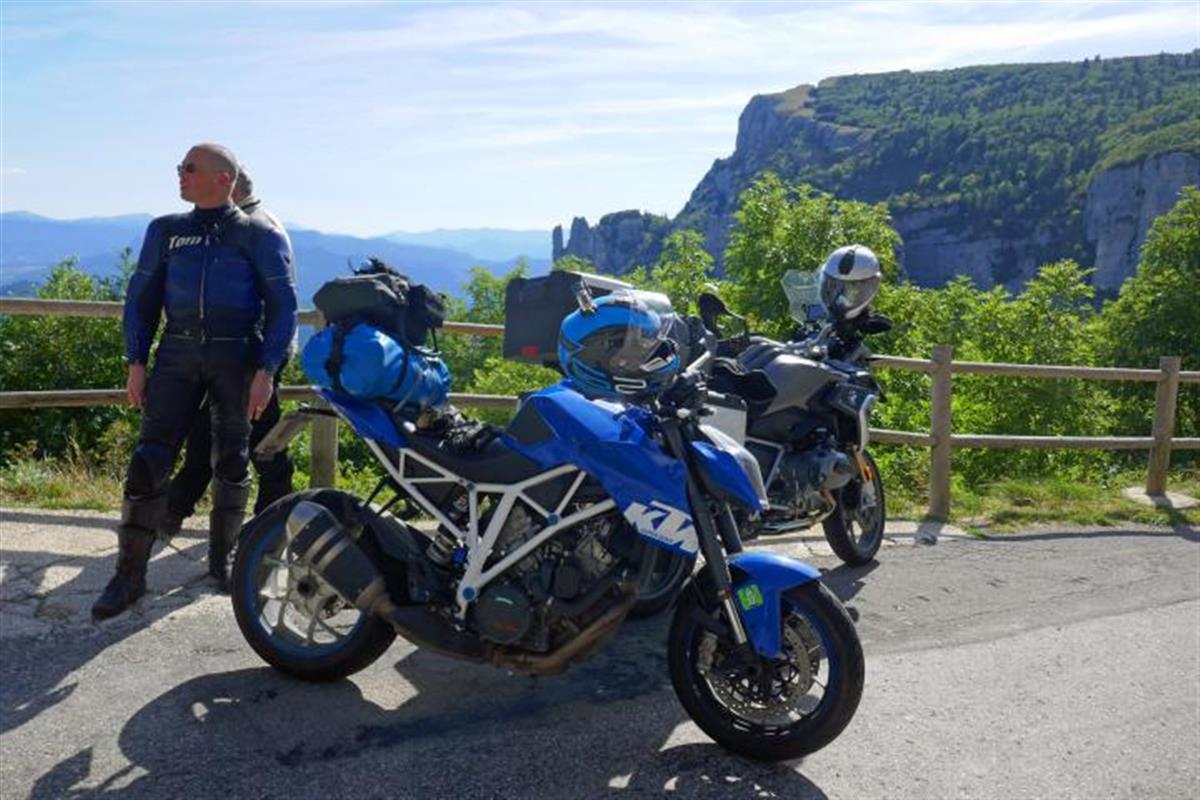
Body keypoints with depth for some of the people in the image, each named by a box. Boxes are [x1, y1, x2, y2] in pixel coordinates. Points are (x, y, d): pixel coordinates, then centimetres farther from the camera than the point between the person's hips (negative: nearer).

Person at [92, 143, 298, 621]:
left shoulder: (260, 236, 3)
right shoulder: (166, 230, 13)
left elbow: (282, 305, -1)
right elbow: (141, 297, 14)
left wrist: (266, 371, -10)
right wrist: (136, 363, 4)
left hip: (237, 357, -2)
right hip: (178, 353, 2)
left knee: (231, 461, 6)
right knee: (148, 459, -6)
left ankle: (224, 557, 22)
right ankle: (130, 573, -1)